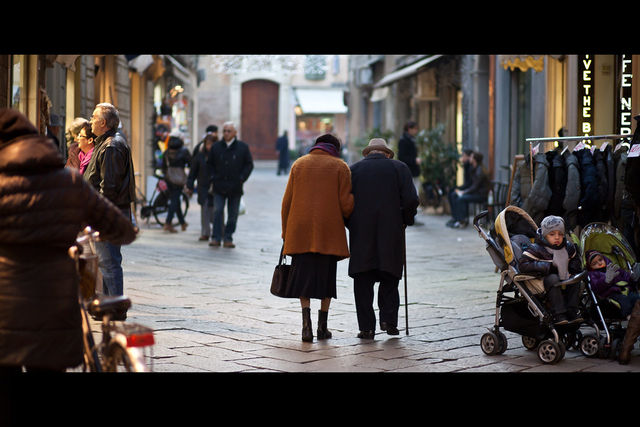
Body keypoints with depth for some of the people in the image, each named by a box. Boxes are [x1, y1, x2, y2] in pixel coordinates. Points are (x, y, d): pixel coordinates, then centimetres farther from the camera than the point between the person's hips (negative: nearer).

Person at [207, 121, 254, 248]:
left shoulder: (243, 147, 2)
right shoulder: (216, 147, 6)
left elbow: (249, 164, 6)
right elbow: (210, 164, 16)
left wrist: (241, 178, -4)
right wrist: (213, 178, 4)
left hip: (235, 187, 0)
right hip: (219, 187, 0)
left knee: (232, 215, 3)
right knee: (217, 212, -8)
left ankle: (228, 238, 11)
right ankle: (216, 238, -4)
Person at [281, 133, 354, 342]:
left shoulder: (299, 164, 10)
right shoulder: (340, 167, 4)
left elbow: (287, 201, 7)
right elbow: (346, 204, -4)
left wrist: (286, 232, 13)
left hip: (301, 231, 1)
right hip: (329, 231, -1)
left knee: (303, 276, 4)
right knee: (326, 276, 9)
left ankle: (306, 323, -11)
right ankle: (322, 326, 11)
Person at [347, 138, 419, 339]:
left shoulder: (354, 169, 8)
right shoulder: (399, 167, 6)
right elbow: (411, 200, -4)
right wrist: (405, 221, 10)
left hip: (361, 234, 0)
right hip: (391, 232, 0)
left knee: (363, 281, 5)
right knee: (389, 278, 13)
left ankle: (366, 326, 1)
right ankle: (389, 320, 2)